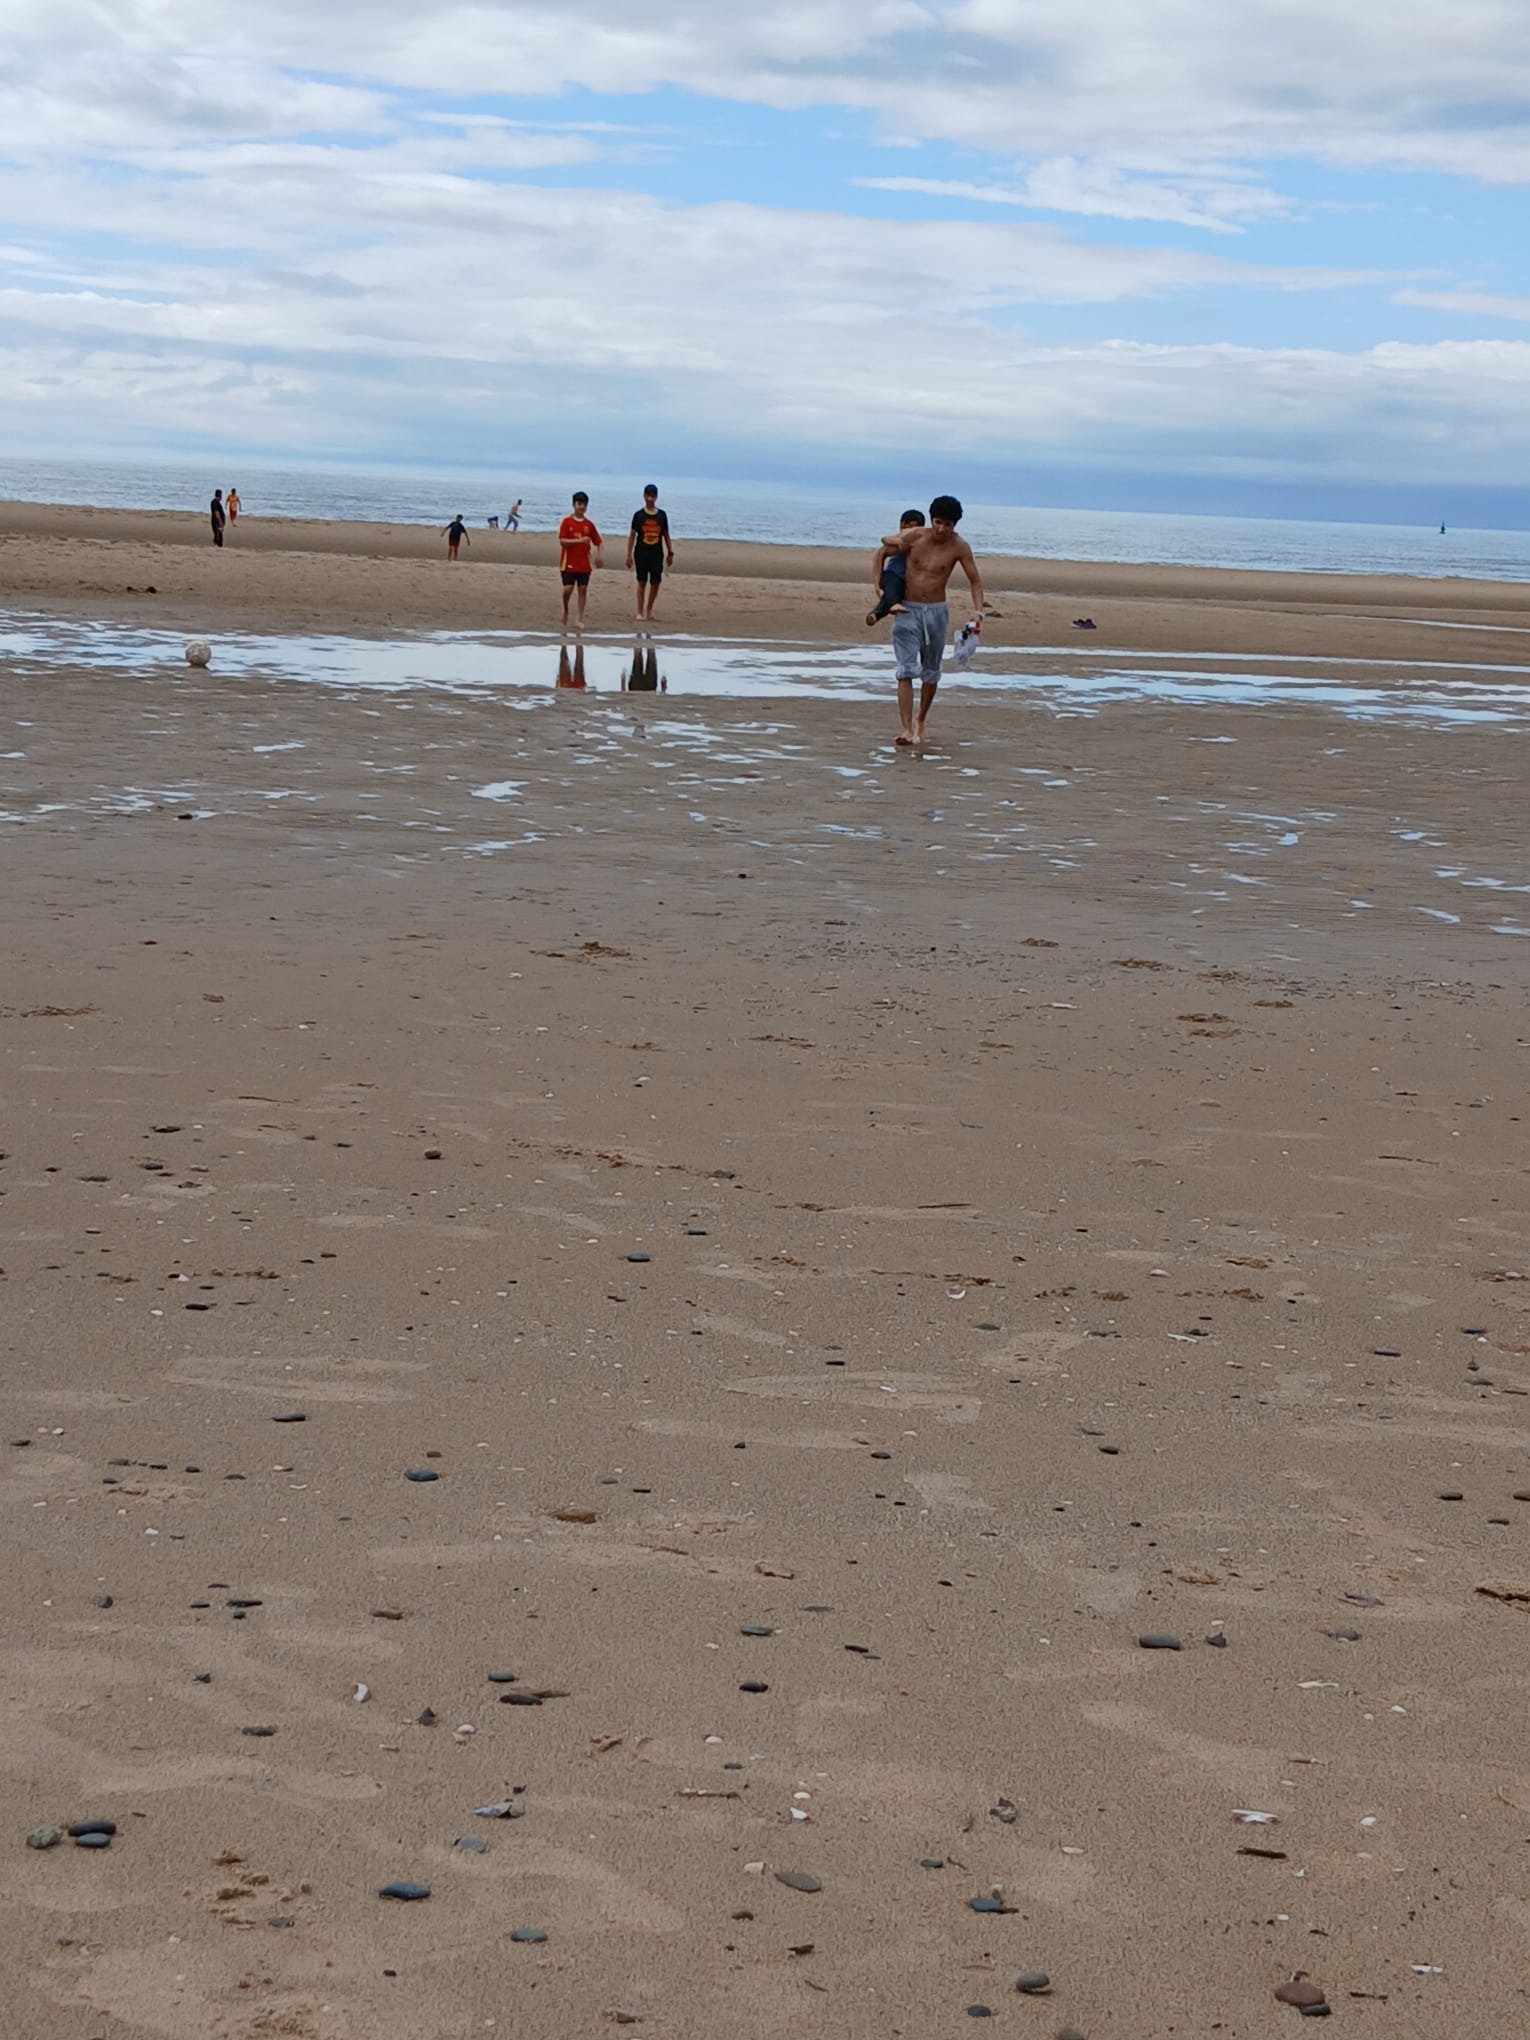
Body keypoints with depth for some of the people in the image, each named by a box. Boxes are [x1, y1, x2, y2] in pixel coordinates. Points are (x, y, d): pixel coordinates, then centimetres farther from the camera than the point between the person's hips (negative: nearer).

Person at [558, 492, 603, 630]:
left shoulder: (589, 525, 7)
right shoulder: (567, 522, -3)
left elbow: (598, 542, 12)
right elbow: (562, 541, -12)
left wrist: (598, 556, -7)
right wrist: (579, 540, -23)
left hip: (584, 564, 3)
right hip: (569, 563, -3)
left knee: (583, 590, -1)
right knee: (568, 589, -10)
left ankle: (580, 620, 3)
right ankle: (566, 611, 18)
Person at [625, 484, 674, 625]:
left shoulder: (662, 515, 6)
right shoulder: (638, 515, 0)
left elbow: (666, 535, 13)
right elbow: (632, 535, 2)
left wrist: (670, 553, 11)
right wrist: (629, 555, -2)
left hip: (657, 554, 2)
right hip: (641, 553, -2)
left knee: (656, 582, -1)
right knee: (642, 582, 2)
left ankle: (649, 610, 16)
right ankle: (640, 612, 7)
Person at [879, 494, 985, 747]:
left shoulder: (959, 547, -7)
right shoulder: (914, 536, -7)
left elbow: (975, 580, -1)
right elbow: (885, 543, 10)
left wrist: (978, 612, -14)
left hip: (936, 612, 1)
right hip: (907, 611, -1)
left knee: (931, 673, 12)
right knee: (906, 671, -13)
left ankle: (921, 721, 34)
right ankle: (906, 730, -21)